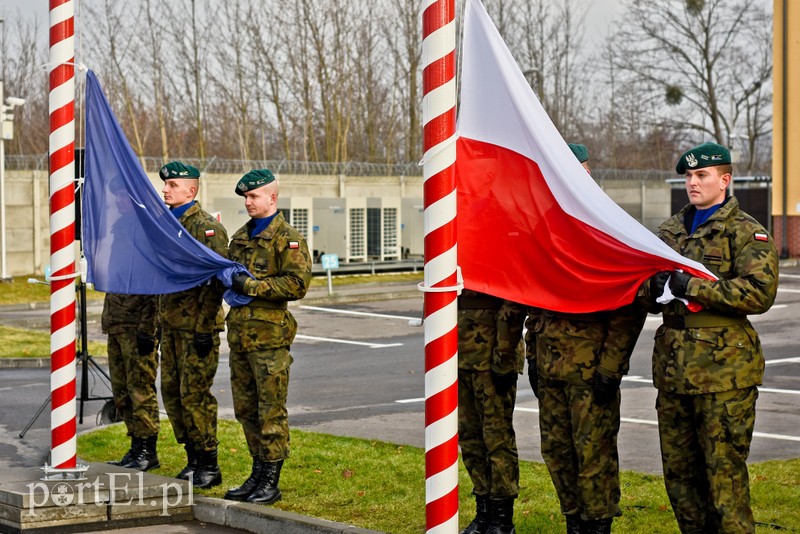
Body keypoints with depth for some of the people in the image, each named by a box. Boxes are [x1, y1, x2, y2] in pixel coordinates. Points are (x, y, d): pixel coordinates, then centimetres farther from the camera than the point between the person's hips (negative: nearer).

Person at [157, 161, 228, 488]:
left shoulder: (207, 227, -11)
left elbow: (217, 280, -16)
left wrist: (204, 326, -19)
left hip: (196, 326, -9)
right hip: (171, 326, 9)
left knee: (195, 395, -7)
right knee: (171, 393, 10)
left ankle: (209, 467, 2)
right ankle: (193, 461, 19)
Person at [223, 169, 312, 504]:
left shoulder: (287, 238, -7)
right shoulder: (240, 237, 17)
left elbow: (297, 284, -16)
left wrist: (251, 286, -17)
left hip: (269, 335, -8)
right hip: (240, 334, 8)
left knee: (271, 410, -3)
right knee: (245, 409, 12)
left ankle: (271, 482, 2)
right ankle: (258, 472, 22)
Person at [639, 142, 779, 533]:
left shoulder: (746, 232, -3)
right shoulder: (670, 230, 17)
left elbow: (759, 293, -17)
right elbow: (646, 288, 19)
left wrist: (690, 287, -18)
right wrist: (653, 288, -6)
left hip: (723, 367, -6)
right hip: (672, 365, 7)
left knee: (724, 470, -6)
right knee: (678, 470, 11)